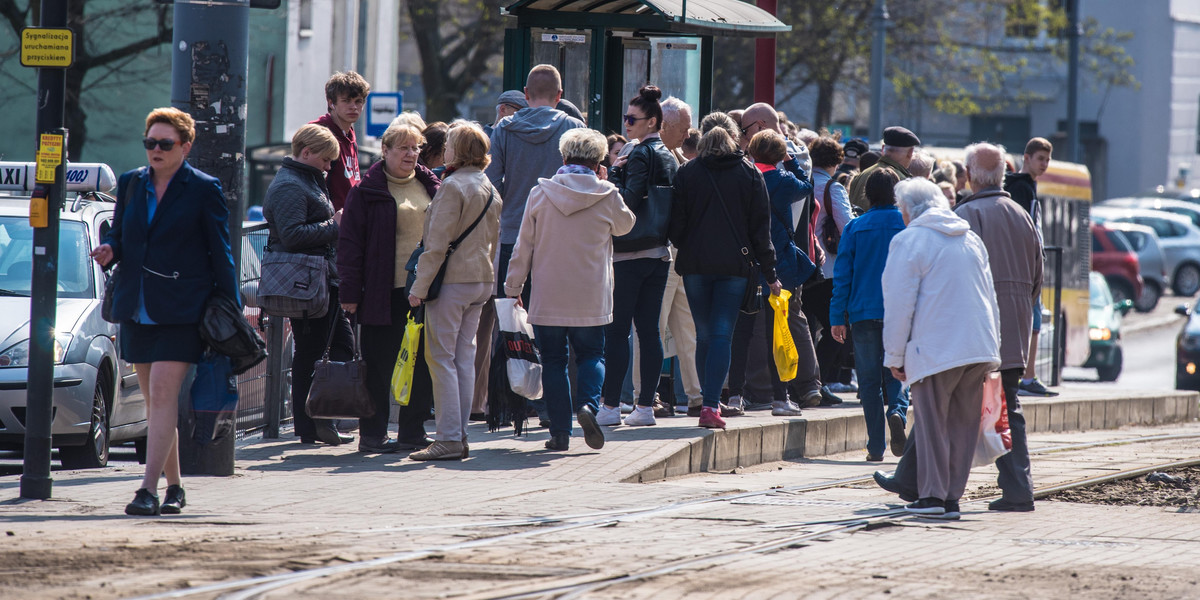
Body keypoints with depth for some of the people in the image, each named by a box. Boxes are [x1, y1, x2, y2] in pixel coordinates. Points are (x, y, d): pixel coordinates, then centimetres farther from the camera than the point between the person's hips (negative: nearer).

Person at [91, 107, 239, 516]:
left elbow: (220, 253, -1)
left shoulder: (204, 190, -3)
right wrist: (110, 252, -6)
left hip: (181, 311, -6)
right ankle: (174, 486, 20)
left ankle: (149, 489, -18)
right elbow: (119, 235, 19)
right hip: (136, 309, 6)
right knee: (155, 400, 10)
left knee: (163, 393, -14)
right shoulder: (131, 184, 10)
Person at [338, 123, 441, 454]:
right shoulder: (367, 191, -2)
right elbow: (350, 242, -4)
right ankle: (372, 435, 7)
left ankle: (413, 431, 15)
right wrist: (350, 291, -9)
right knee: (380, 365, 0)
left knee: (422, 364, 6)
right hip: (385, 293, -5)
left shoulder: (431, 186, 13)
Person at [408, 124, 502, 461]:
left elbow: (437, 243, -16)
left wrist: (419, 287, -14)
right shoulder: (490, 190, 12)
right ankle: (460, 435, 11)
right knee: (464, 357, 11)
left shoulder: (453, 186, -13)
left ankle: (449, 439, -10)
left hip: (452, 279, -8)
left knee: (441, 357, -6)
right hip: (481, 280, 8)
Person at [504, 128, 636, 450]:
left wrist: (513, 287, 10)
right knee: (590, 354, 13)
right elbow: (624, 224, 16)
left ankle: (560, 431, 4)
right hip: (591, 298, 0)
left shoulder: (540, 194, -3)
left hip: (548, 298, 0)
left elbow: (524, 245, 1)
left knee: (553, 360, 8)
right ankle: (587, 403, -15)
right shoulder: (607, 196, -5)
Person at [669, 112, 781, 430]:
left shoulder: (686, 173, 2)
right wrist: (770, 273, 6)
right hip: (734, 265, -1)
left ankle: (710, 402, 16)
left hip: (695, 263, 1)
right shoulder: (750, 175, 2)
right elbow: (761, 228, 2)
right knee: (722, 335, -3)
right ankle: (711, 405, -15)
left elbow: (676, 225, 0)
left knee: (704, 335, 11)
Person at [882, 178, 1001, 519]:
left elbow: (898, 304, -6)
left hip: (935, 349, -6)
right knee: (963, 424, 8)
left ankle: (932, 494, -1)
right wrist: (991, 348, 26)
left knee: (932, 424, 1)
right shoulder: (971, 239, 17)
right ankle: (952, 497, 8)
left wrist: (894, 356, 1)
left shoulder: (908, 241, -4)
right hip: (979, 347, 6)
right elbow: (990, 298, 21)